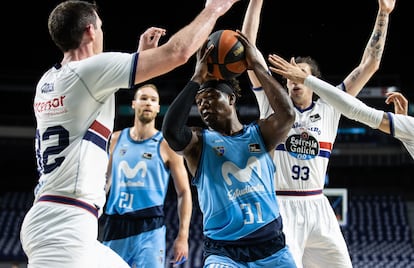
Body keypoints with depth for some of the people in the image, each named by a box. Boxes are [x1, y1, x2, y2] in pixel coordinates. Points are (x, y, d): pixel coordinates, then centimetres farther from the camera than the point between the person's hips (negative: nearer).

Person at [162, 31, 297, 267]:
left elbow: (287, 115, -13)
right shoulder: (198, 142, 3)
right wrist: (197, 79, -14)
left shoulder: (260, 134, 8)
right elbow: (171, 131, -19)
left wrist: (256, 65, -8)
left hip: (272, 247, 2)